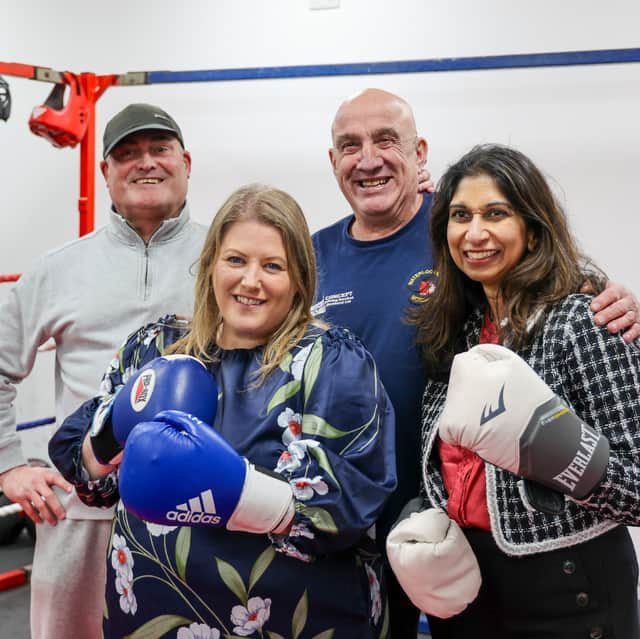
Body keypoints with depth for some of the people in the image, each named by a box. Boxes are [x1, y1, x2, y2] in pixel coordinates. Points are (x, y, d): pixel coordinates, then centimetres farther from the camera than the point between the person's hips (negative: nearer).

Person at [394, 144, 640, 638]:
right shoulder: (456, 329, 4)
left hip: (563, 595, -6)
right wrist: (419, 523, -3)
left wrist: (549, 438, -30)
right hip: (461, 583, 6)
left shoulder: (581, 319, -15)